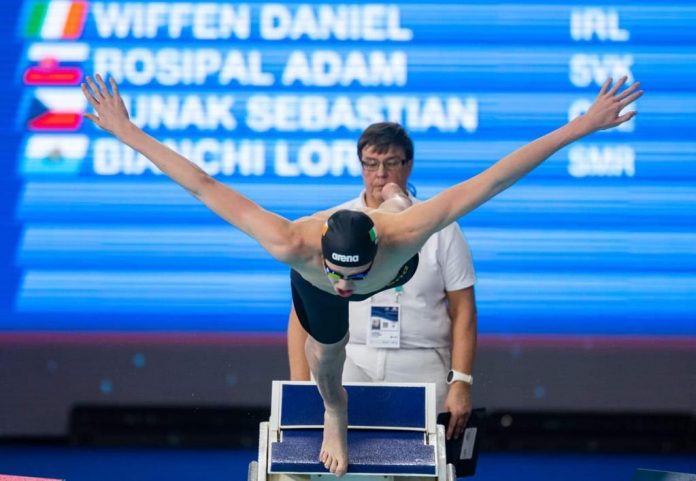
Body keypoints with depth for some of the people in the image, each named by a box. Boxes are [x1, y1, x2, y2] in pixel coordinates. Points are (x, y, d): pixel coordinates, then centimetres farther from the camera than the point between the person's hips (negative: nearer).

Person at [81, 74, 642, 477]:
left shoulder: (404, 234, -53)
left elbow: (496, 177, -52)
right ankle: (335, 416, 52)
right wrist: (127, 132, -50)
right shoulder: (293, 246, -52)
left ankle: (393, 199, 69)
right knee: (325, 352, 20)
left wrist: (582, 126, -53)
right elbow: (204, 186, -49)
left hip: (391, 269, 0)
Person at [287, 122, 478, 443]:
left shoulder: (441, 228, 6)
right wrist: (300, 387, -4)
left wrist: (461, 384, -5)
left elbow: (463, 311, 5)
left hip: (422, 371, 0)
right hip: (348, 366, 0)